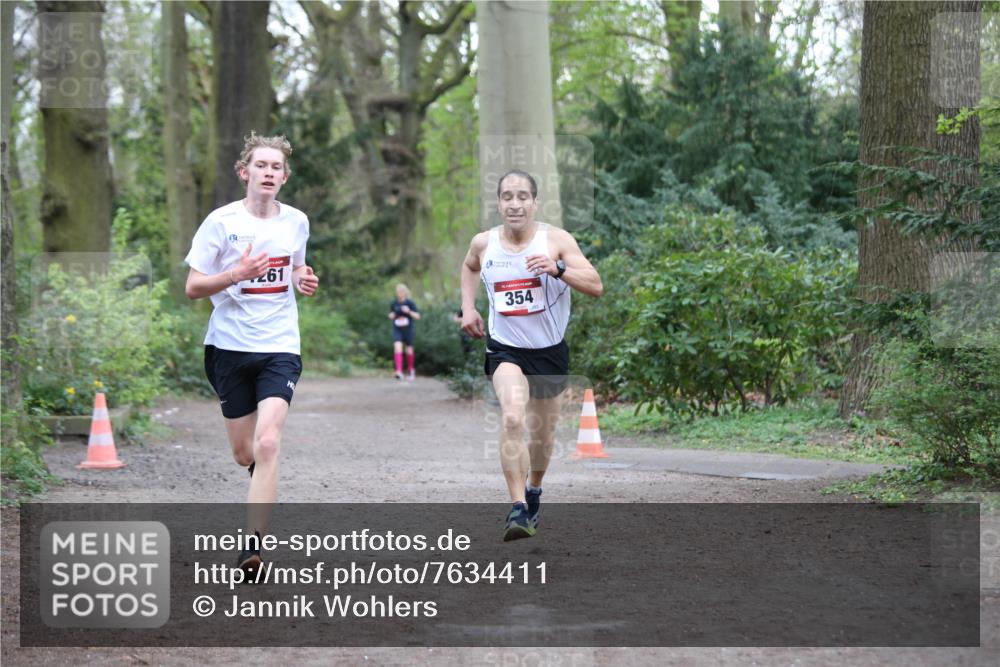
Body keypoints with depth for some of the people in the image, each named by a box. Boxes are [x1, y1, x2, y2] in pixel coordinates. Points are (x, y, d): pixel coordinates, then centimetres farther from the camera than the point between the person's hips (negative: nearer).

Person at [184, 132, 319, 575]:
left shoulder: (296, 222, 5)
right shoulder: (221, 221, -5)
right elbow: (192, 288, -4)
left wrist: (303, 282, 0)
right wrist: (236, 274, -22)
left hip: (280, 347, 0)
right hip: (229, 346, 0)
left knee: (267, 442, -19)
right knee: (244, 453, 7)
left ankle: (253, 542, -20)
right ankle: (264, 480, 44)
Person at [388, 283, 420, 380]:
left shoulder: (410, 303, -4)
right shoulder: (394, 303, 3)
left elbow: (417, 316, -3)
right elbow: (390, 315, 19)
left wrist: (409, 311, -19)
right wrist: (391, 316, -4)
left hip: (408, 329, -1)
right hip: (397, 329, 1)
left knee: (409, 350, 9)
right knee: (397, 347, -19)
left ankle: (411, 370, 32)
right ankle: (399, 371, -27)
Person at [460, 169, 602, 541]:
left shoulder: (557, 240, -12)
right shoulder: (483, 243, -3)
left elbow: (596, 287, -18)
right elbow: (469, 267, 22)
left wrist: (558, 269, -33)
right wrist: (468, 307, 8)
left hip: (550, 350, 1)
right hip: (505, 349, -1)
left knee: (543, 433, 16)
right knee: (512, 420, -26)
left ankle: (534, 490, 45)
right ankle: (519, 510, -27)